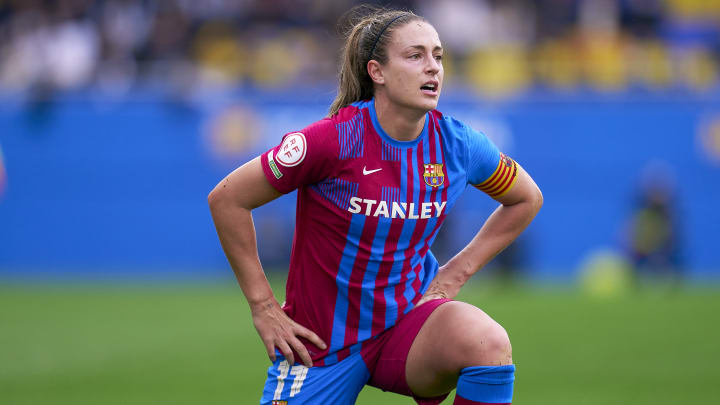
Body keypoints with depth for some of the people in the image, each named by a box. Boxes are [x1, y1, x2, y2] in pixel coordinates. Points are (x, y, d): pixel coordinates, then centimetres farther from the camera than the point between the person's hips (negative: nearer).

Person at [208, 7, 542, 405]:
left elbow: (526, 199, 14)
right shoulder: (336, 139, -18)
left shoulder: (457, 144, -6)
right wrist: (262, 306, -8)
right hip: (322, 342, -2)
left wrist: (456, 271, 6)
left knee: (488, 341, -29)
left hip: (409, 317, 2)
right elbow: (227, 198, -11)